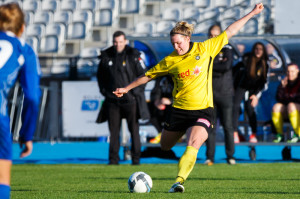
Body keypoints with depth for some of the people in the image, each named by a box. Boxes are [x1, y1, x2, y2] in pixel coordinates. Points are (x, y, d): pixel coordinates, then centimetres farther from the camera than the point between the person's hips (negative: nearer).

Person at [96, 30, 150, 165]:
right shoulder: (106, 56, 6)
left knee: (134, 130, -1)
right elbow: (100, 75, 20)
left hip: (130, 99, -3)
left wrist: (136, 91, -8)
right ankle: (113, 159, 6)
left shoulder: (133, 55, -4)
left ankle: (136, 159, 5)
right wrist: (103, 90, 10)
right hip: (113, 100, 3)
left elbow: (143, 75, -1)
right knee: (114, 130, 2)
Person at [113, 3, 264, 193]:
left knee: (192, 146, -25)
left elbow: (229, 32, 7)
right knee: (165, 146, 16)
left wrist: (251, 14, 9)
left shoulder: (205, 49, -1)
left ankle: (179, 180, -32)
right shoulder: (170, 61, 0)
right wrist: (126, 88, 16)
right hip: (179, 110, 3)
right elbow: (148, 75, 13)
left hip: (202, 111, -3)